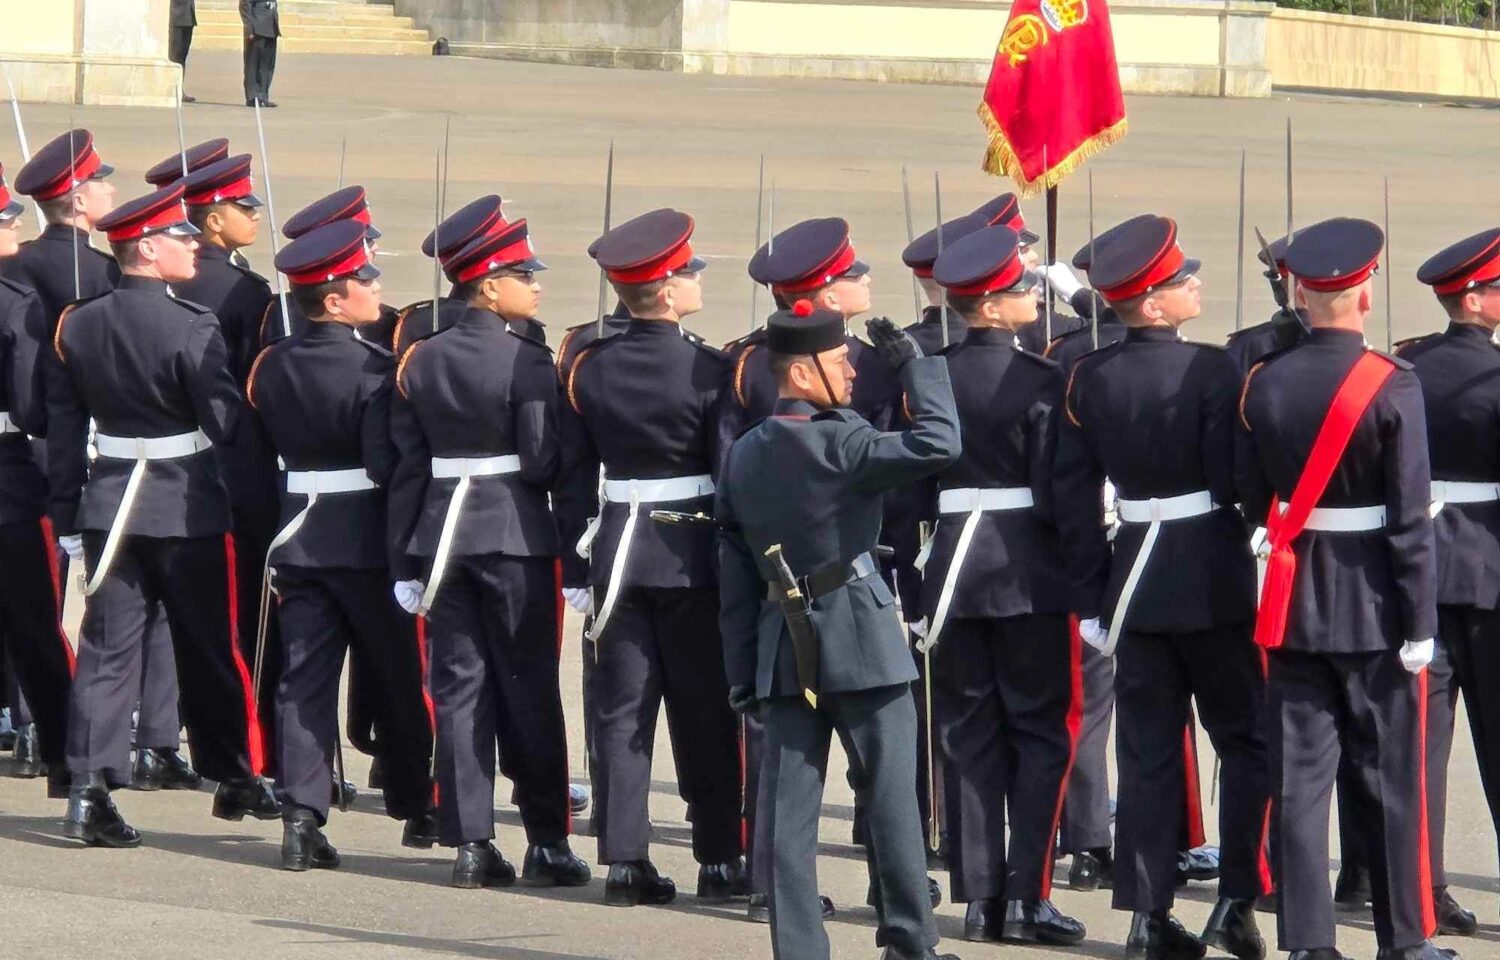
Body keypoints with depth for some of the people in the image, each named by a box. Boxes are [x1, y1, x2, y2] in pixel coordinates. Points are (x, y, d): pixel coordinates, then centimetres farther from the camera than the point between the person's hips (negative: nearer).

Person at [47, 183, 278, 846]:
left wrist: (68, 518, 12)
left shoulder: (77, 327, 2)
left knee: (107, 645, 3)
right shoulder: (191, 329, -16)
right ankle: (235, 779, 23)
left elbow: (63, 430, 6)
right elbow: (227, 421, -15)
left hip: (108, 501, 4)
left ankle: (89, 788, -7)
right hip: (188, 510, -4)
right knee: (208, 648, 10)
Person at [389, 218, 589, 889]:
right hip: (515, 534, -4)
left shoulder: (421, 361, 5)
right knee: (528, 685, 4)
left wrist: (404, 563, 9)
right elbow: (544, 461, -15)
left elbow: (407, 465, 6)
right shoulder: (527, 362, -11)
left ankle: (470, 841, 4)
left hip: (440, 532, 4)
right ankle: (545, 840, 7)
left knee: (458, 685, 6)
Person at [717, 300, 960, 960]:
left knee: (789, 809, 5)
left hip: (782, 651, 6)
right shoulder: (839, 445, -15)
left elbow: (735, 577, 9)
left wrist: (742, 674, 12)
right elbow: (939, 442, -25)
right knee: (891, 800, 5)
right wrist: (912, 362, -12)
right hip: (862, 645, -6)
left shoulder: (743, 456, 7)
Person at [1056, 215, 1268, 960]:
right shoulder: (1211, 370, -14)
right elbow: (1235, 481, -16)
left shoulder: (1088, 378, 1)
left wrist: (1090, 602, 8)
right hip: (1214, 582, -4)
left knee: (1147, 753, 9)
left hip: (1135, 578, 4)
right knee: (1248, 742, 7)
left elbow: (1074, 498, 3)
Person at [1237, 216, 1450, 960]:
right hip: (1374, 606, -4)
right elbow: (1411, 518, -13)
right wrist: (1420, 621, -9)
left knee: (1299, 778, 5)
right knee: (1391, 779, 5)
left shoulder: (1264, 384, 0)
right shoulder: (1393, 386, -13)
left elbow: (1252, 501, 6)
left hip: (1293, 603, 4)